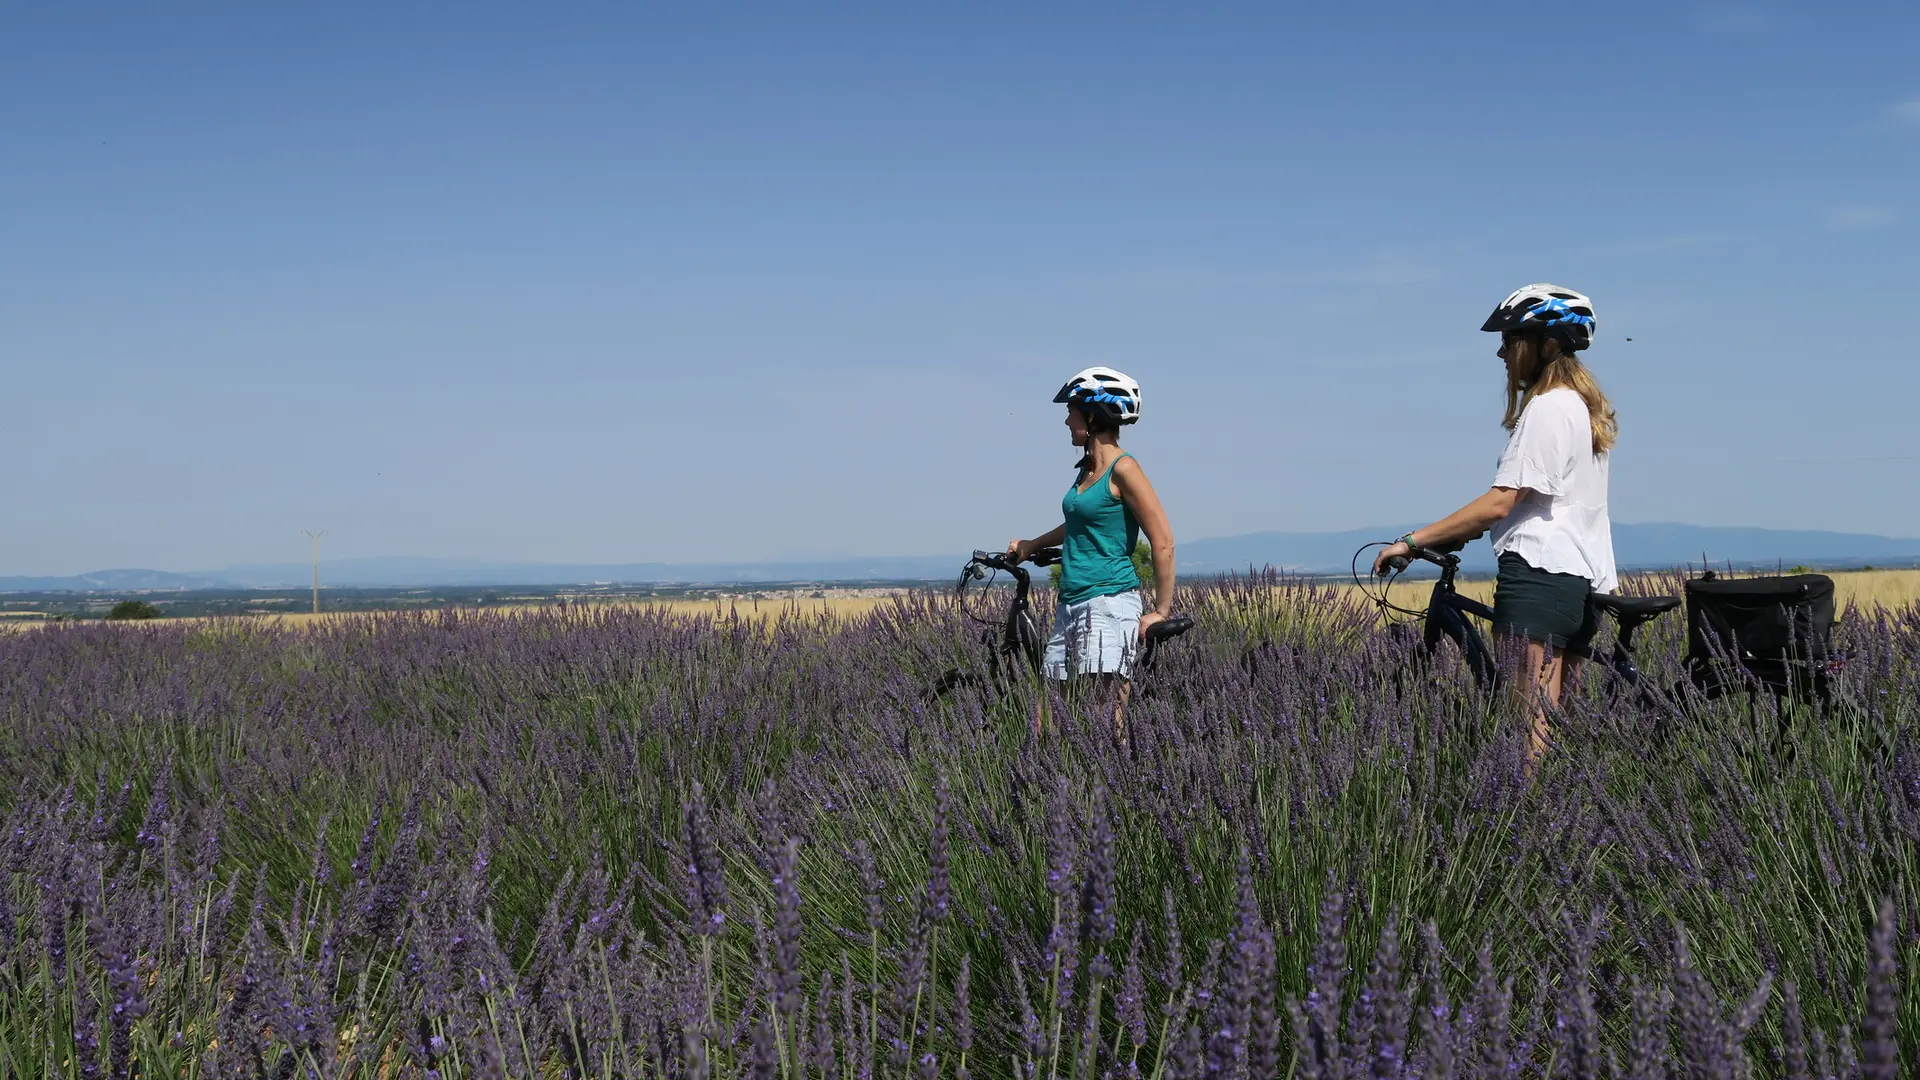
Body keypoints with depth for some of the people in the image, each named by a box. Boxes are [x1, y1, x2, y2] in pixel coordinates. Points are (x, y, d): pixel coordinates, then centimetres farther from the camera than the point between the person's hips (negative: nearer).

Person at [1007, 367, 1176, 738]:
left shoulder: (1122, 469, -10)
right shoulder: (1088, 468, 16)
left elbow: (1163, 541, -12)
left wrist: (1162, 611, -11)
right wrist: (1032, 544, 38)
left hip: (1109, 606, -9)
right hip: (1070, 609, 9)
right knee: (1046, 726, 4)